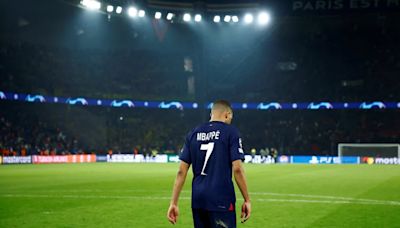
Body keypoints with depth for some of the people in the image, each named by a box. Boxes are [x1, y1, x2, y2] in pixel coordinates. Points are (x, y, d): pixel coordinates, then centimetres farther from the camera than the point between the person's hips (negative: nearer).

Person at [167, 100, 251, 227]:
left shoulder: (193, 134, 11)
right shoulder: (230, 132, -2)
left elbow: (181, 171, 7)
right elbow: (237, 169, -9)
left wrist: (174, 203, 8)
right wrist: (247, 200, -2)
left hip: (197, 199, 5)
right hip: (221, 201, -5)